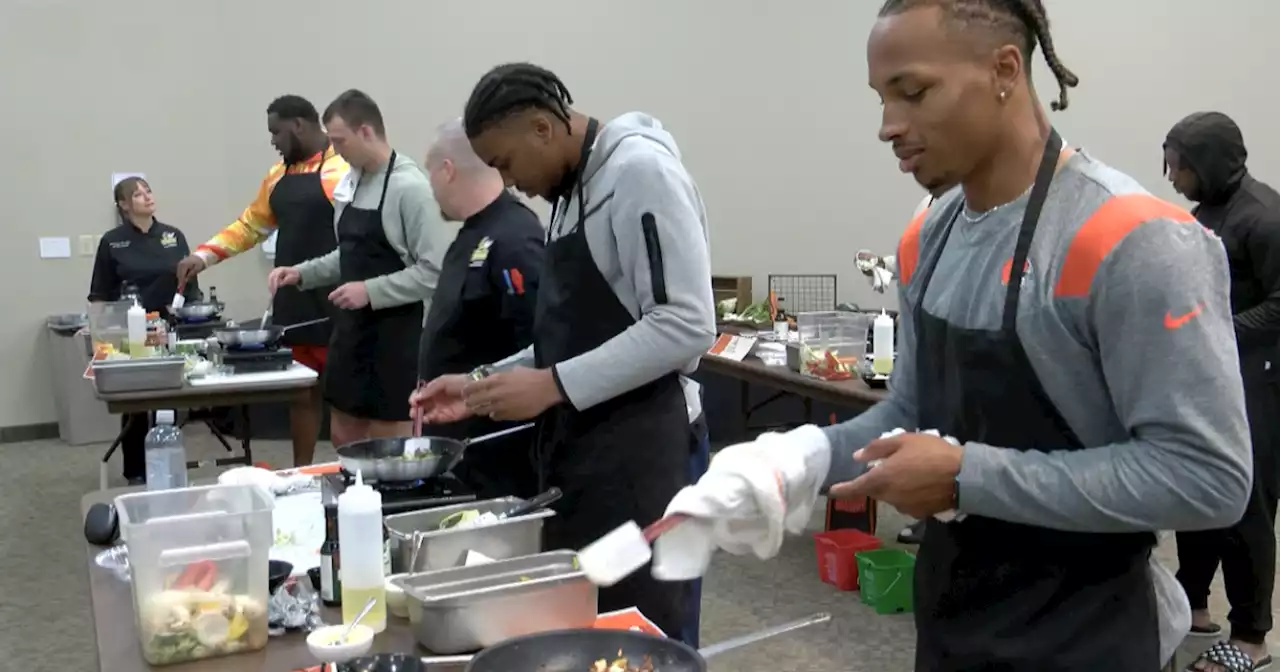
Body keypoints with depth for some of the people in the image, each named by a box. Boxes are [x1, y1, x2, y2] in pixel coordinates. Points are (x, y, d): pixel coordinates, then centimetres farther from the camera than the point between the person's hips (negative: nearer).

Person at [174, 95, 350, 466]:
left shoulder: (344, 169, -10)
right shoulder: (278, 175, 16)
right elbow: (250, 226, 22)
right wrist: (202, 256, 13)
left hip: (335, 304, -8)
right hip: (292, 305, 8)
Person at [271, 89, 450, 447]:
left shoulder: (410, 187, -16)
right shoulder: (351, 182, 9)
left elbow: (434, 271, -20)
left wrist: (371, 291, -22)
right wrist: (302, 273, 6)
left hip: (395, 334, -8)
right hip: (352, 327, 8)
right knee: (343, 438, 17)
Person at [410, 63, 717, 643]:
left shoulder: (640, 170, -13)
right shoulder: (573, 189, 15)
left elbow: (685, 325, -22)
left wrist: (551, 386, -21)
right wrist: (485, 384, 10)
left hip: (637, 445, -9)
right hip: (579, 442, 9)